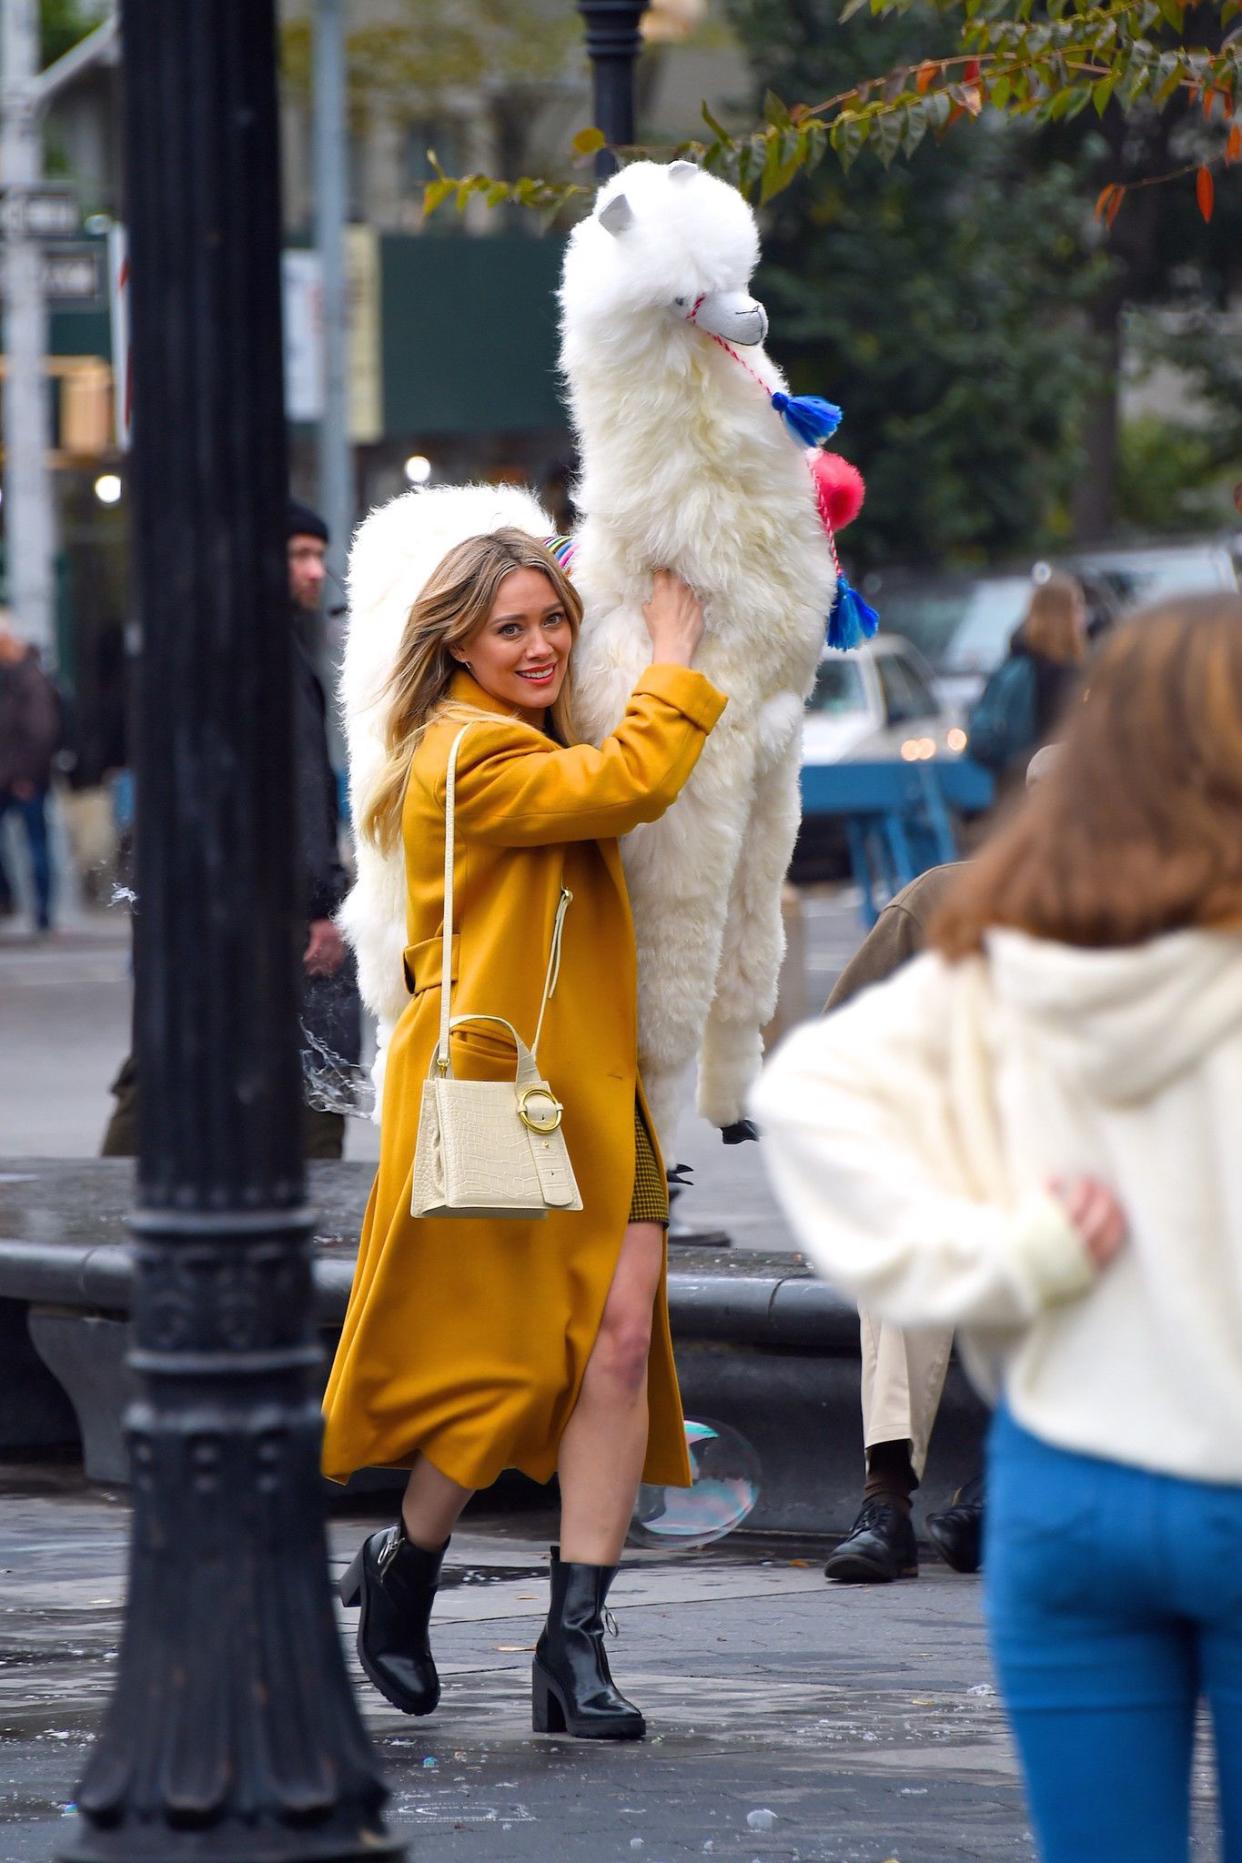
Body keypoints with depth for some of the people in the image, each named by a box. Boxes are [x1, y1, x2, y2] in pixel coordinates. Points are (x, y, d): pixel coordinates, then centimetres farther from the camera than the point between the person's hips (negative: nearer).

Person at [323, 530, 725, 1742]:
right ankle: (403, 1574, 25)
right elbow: (634, 779, -22)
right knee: (506, 1359, -2)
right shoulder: (471, 756, -13)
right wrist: (675, 660, -7)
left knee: (622, 1338, -7)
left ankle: (575, 1646, -6)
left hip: (589, 1087, 8)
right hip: (488, 1088, -8)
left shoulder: (543, 751, 17)